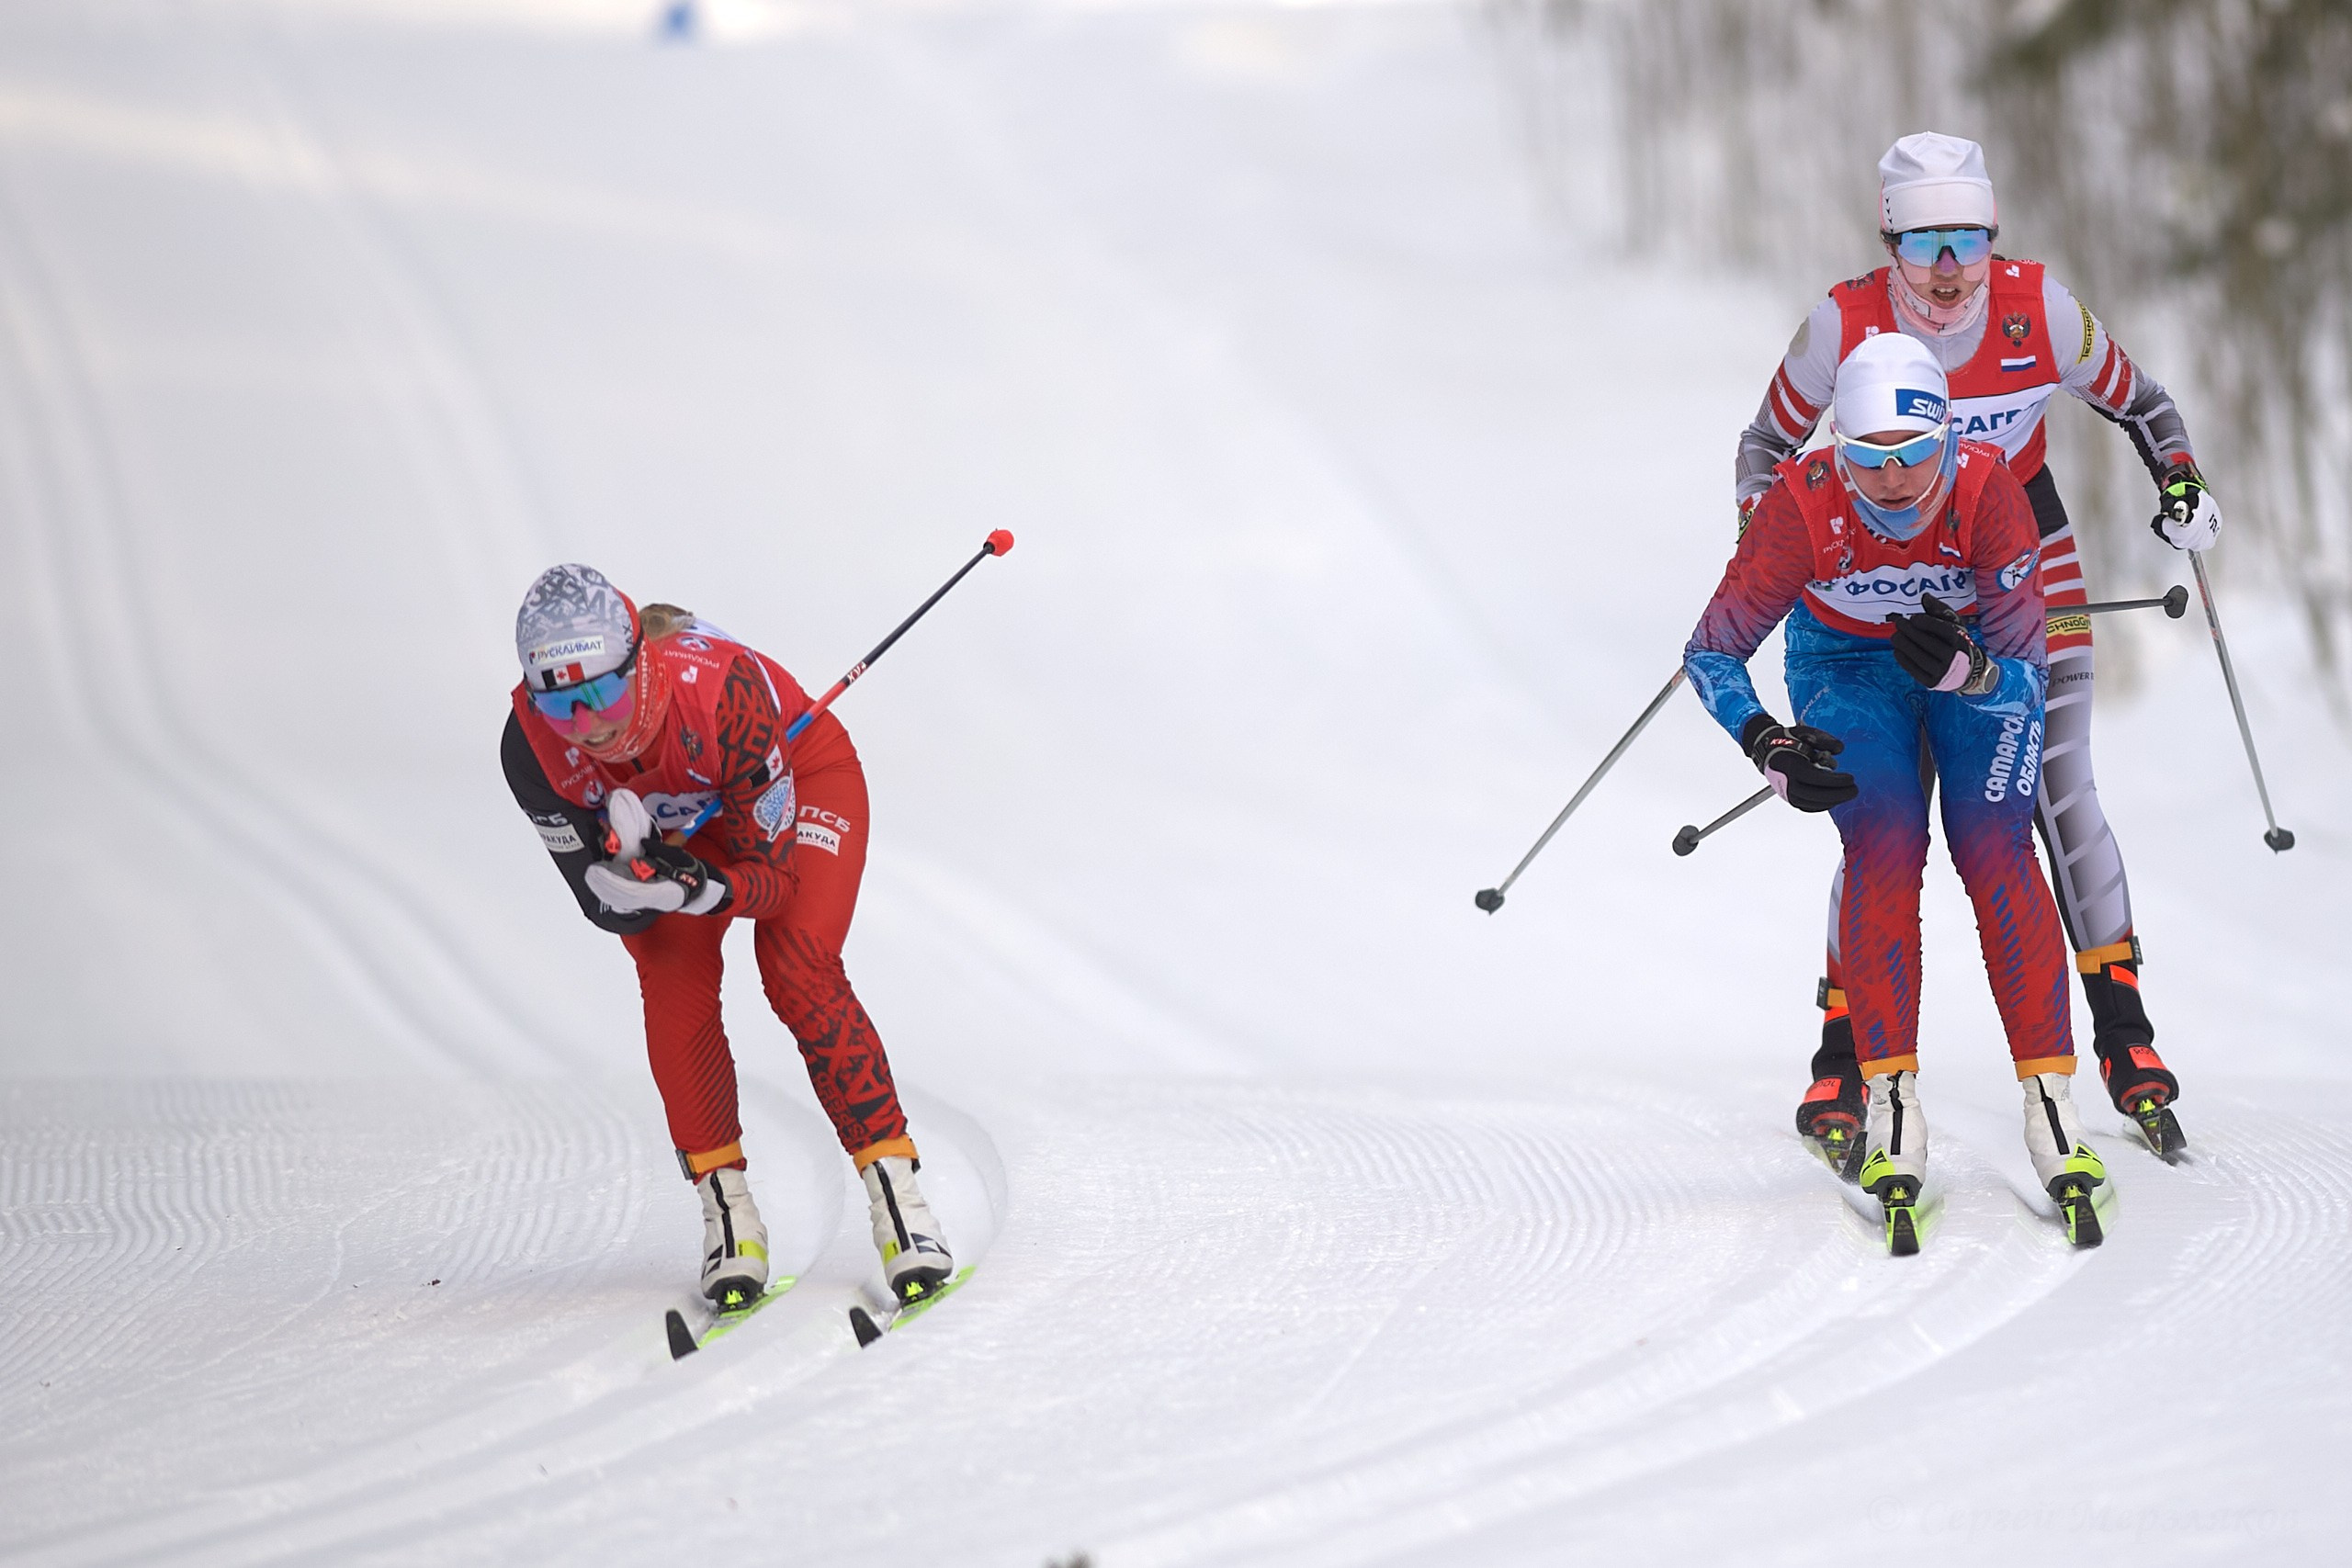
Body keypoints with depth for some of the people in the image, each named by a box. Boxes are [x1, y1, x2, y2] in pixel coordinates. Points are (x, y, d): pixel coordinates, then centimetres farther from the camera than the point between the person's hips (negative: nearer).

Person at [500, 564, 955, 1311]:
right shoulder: (532, 749, -31)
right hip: (668, 825, 3)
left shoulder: (721, 694, -42)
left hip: (800, 779, -3)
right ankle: (726, 1203, -8)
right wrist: (628, 868, -45)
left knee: (798, 972, -22)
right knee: (673, 983, -18)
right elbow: (611, 909, -23)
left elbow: (774, 871, -33)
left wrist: (697, 891, -52)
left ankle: (894, 1185, -17)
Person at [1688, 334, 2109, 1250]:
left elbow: (2027, 672, -26)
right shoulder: (1803, 503, -32)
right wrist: (1766, 745, -36)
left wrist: (1965, 670, -48)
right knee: (1884, 848, -21)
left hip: (1979, 647, 0)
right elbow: (1713, 654, -21)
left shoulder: (1987, 491, -33)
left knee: (1996, 849, -19)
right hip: (1846, 657, 0)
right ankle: (1890, 1105, -16)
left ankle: (2050, 1104, -17)